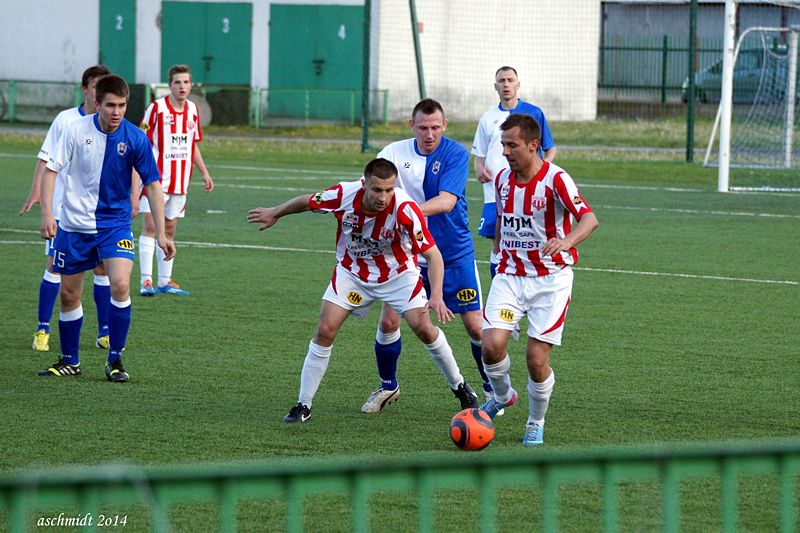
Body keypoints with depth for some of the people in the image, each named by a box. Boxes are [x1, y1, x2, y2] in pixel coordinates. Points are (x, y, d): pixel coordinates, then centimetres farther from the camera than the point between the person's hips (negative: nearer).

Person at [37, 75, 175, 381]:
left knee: (120, 285, -20)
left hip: (115, 223, -1)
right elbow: (51, 169, -4)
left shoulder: (135, 138, -10)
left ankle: (115, 360, -6)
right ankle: (69, 362, 24)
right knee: (69, 295, 6)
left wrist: (161, 234, -8)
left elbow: (152, 185, -4)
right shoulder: (76, 130, -11)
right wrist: (47, 213, -15)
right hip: (74, 225, 1)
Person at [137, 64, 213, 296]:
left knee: (169, 230, 10)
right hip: (156, 179, -6)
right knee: (150, 226, -10)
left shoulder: (193, 110, 8)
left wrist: (205, 173, 16)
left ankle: (164, 281, 14)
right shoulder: (156, 108, -9)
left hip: (180, 181, 6)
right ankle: (146, 281, -10)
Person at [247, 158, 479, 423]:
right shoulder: (344, 195, -27)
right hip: (352, 272, 2)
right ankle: (303, 405, 2)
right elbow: (307, 202, -5)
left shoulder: (405, 210, -34)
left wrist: (436, 296, -41)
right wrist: (275, 213, 12)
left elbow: (432, 254, -28)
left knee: (424, 328, -11)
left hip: (398, 274, -2)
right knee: (325, 330, -9)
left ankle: (459, 386, 13)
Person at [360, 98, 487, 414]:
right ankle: (387, 387, 20)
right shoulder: (395, 152, -5)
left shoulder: (456, 154, -13)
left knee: (475, 326, -4)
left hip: (454, 254, -2)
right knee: (388, 320, -3)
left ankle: (494, 389, 17)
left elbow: (447, 201, -25)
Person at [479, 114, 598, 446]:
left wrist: (566, 241, -46)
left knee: (537, 357, -8)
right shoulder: (503, 179, 3)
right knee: (492, 344, -13)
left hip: (550, 278, -4)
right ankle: (502, 396, 18)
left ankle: (536, 423, 17)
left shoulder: (555, 179, -16)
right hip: (510, 276, 4)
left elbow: (589, 219, -28)